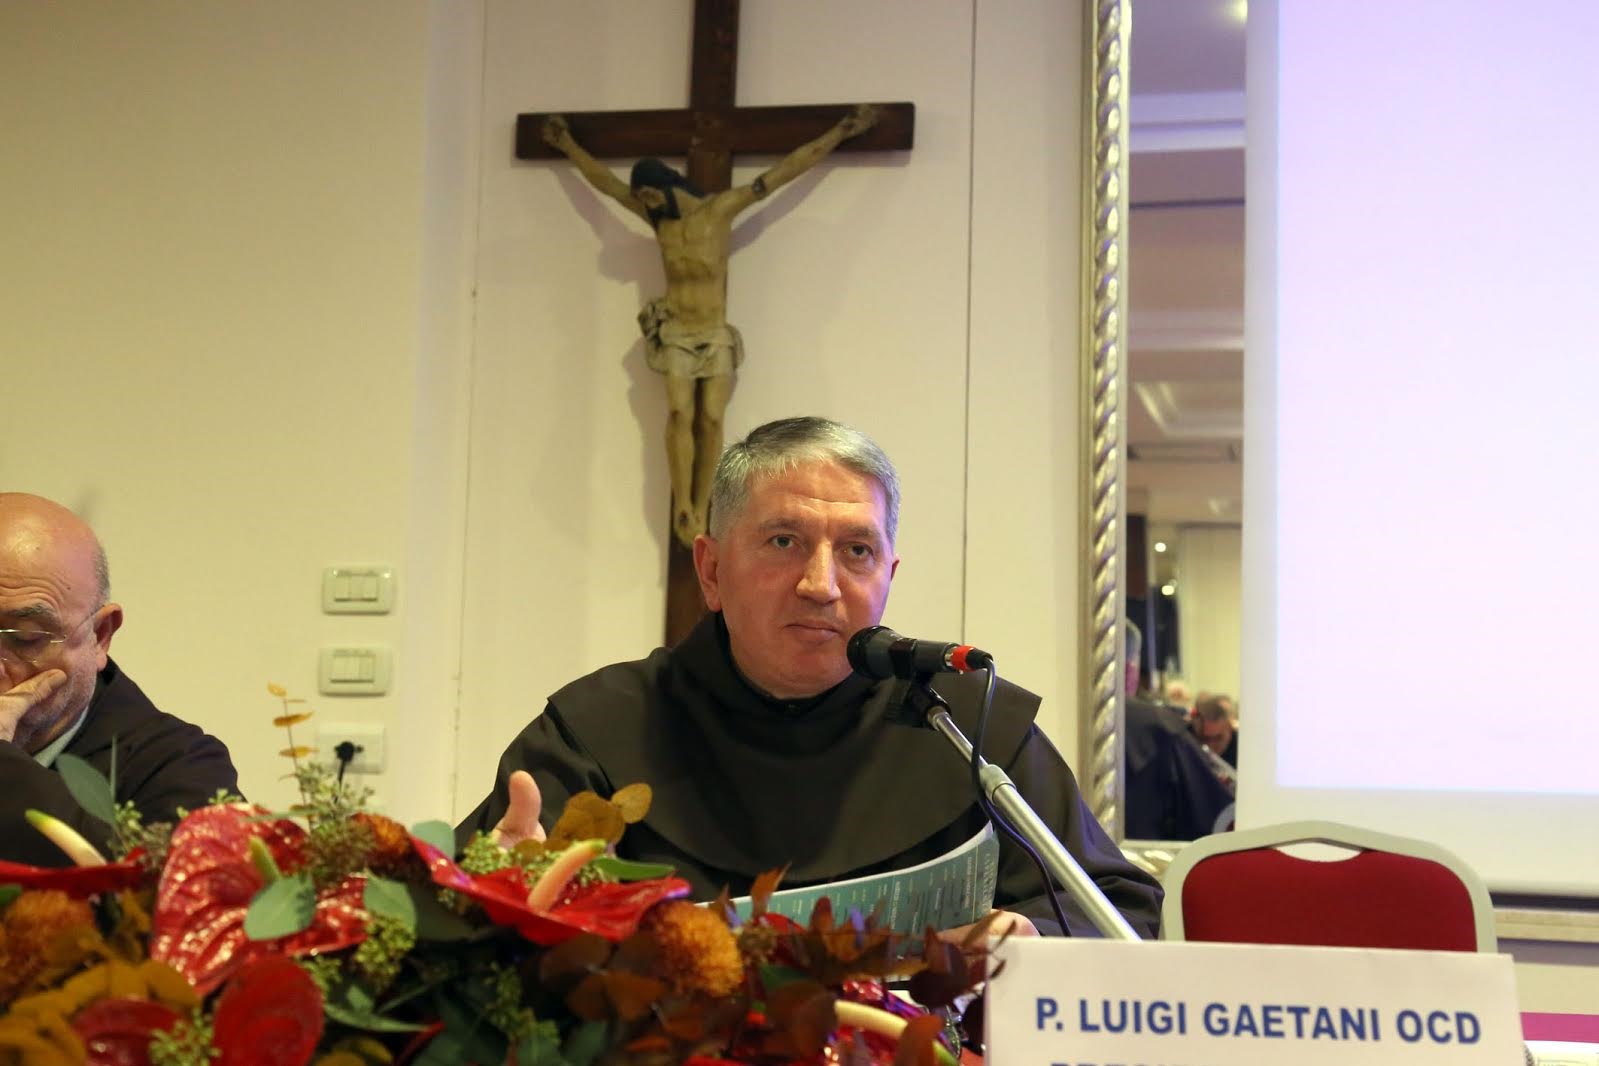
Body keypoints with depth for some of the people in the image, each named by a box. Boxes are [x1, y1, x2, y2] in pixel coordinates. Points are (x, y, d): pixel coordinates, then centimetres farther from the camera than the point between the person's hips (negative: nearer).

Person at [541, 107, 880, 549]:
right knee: (680, 416, -15)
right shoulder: (656, 218, 6)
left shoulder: (721, 208, -4)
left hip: (717, 338, -1)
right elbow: (604, 179, 19)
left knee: (711, 421, -10)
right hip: (675, 335, 2)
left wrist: (842, 131, -3)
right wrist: (568, 145, 26)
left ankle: (700, 513, -6)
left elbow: (790, 167, -4)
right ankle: (683, 510, -19)